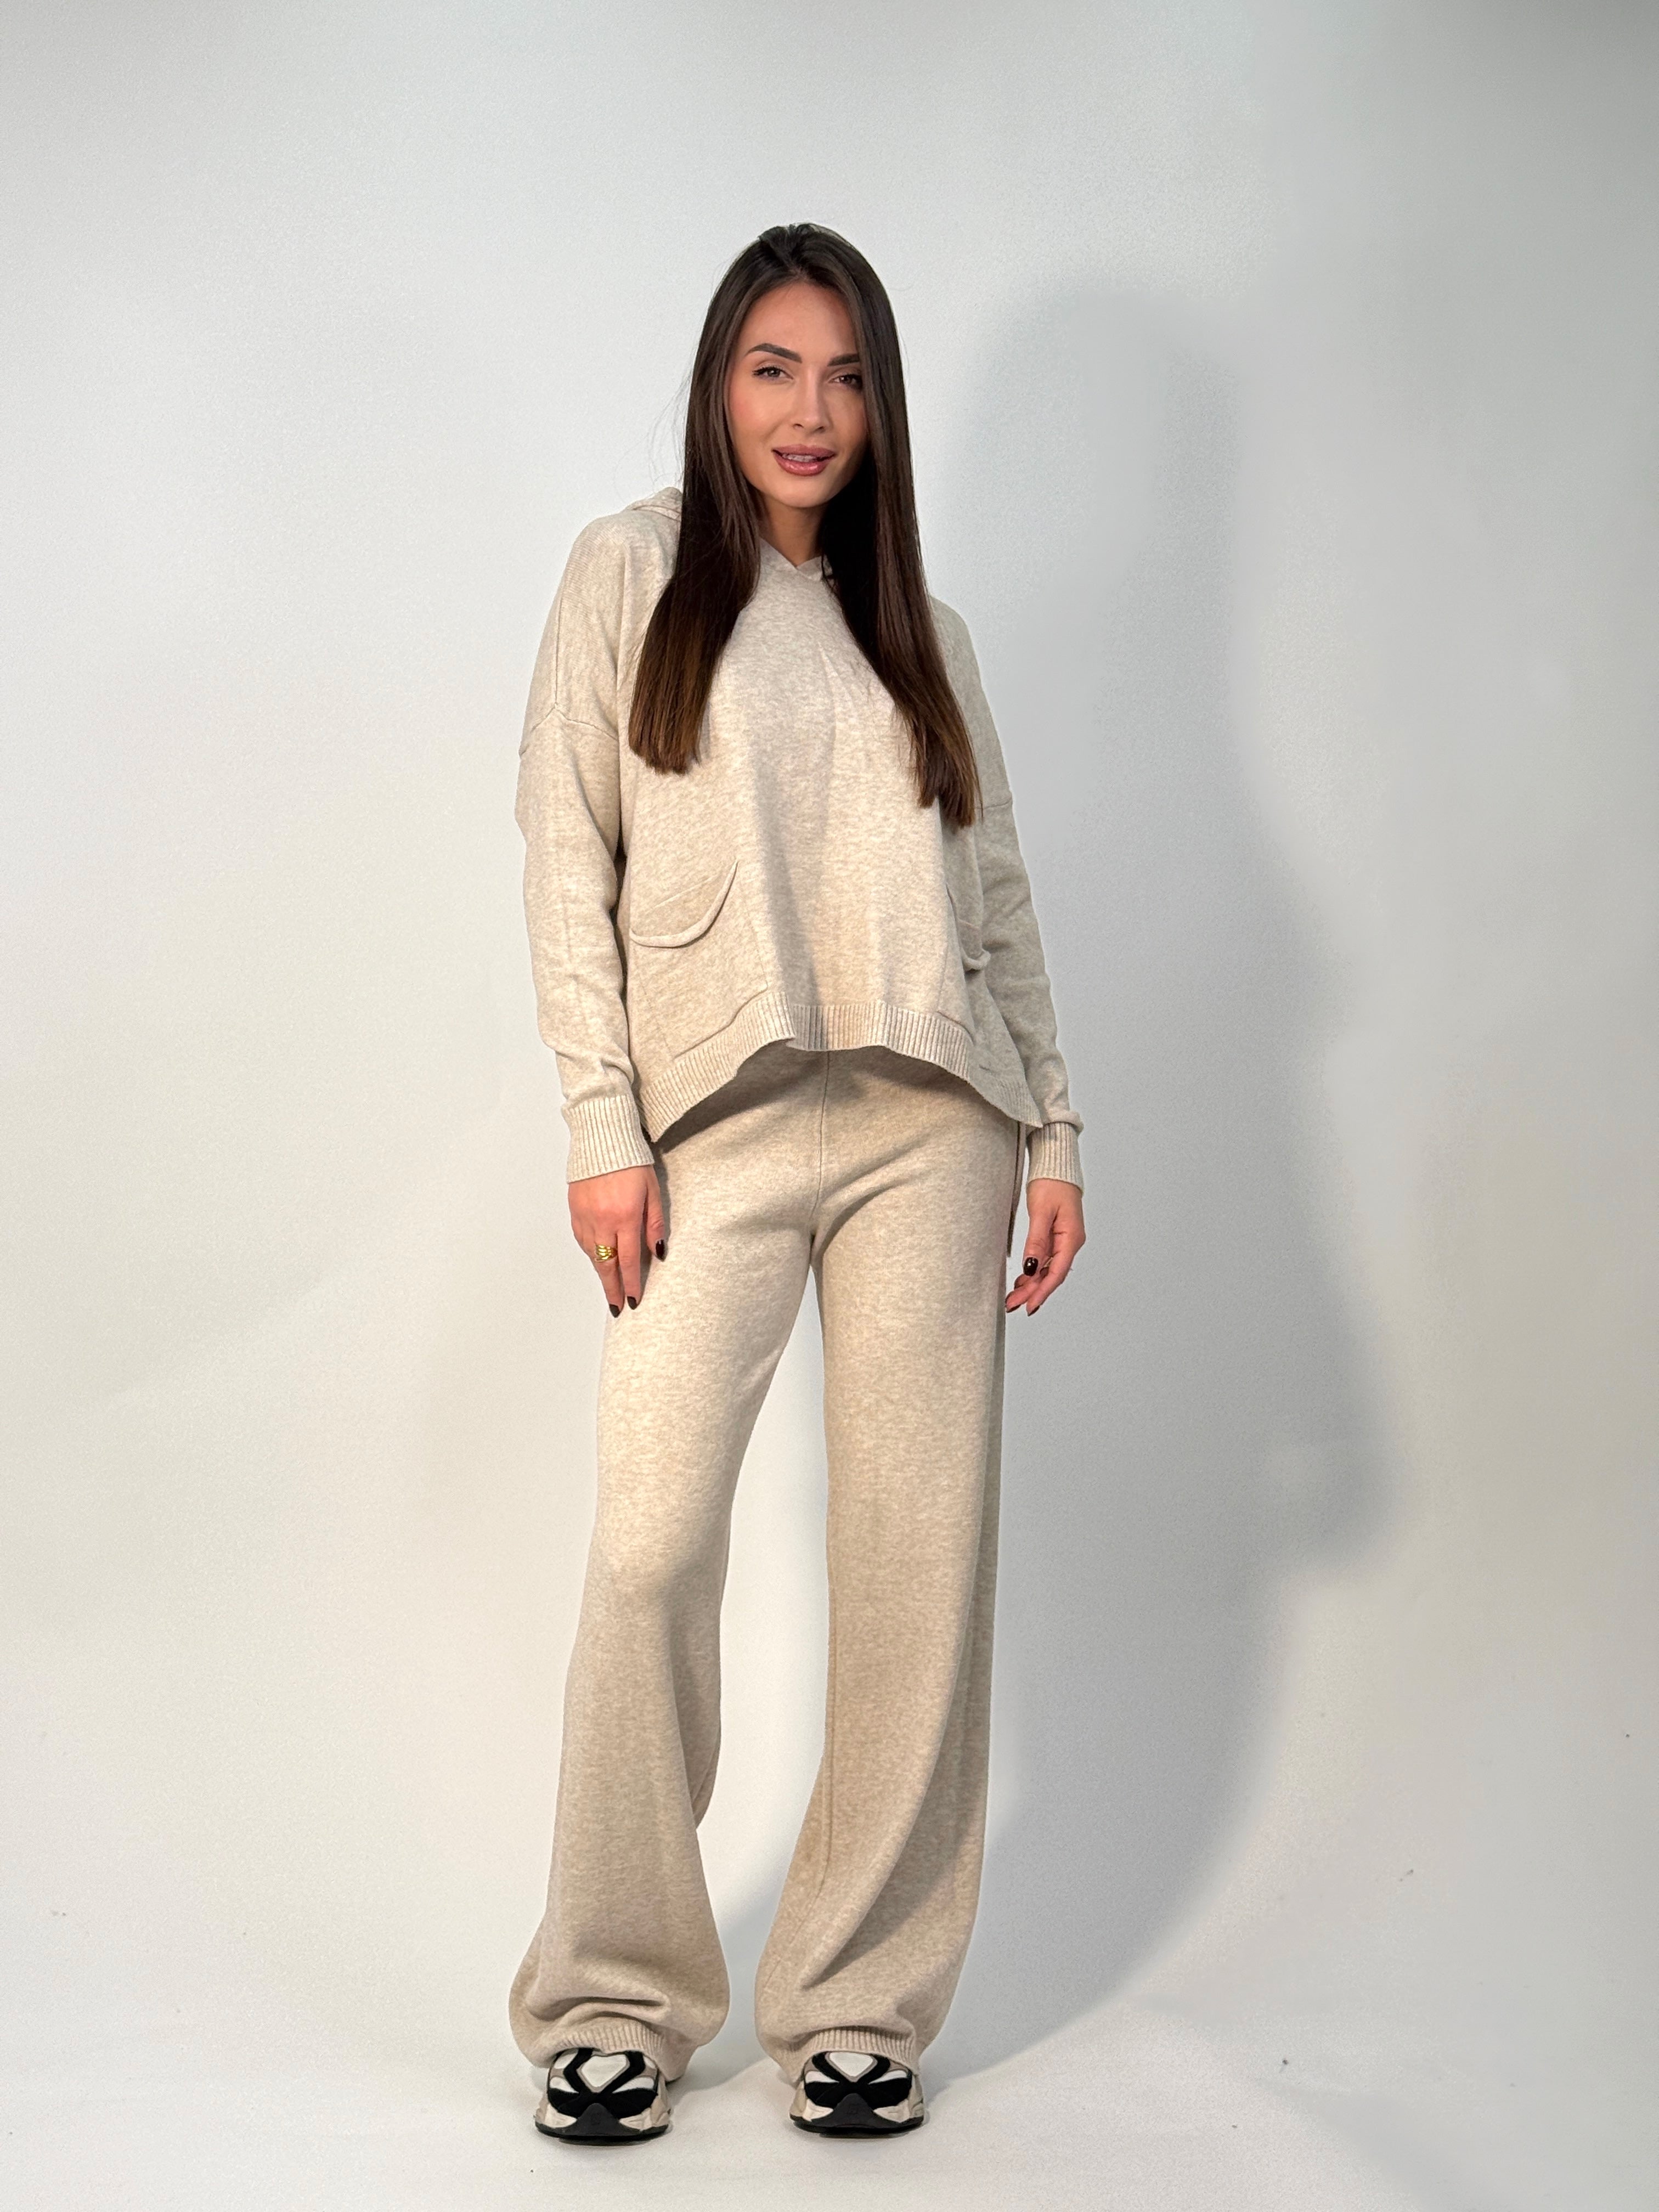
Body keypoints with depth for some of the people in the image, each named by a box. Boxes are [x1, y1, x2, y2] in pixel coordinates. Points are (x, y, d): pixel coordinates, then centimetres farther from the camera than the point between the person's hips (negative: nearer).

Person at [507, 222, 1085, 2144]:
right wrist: (603, 1127, -7)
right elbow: (568, 859, 2)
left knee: (920, 1556, 1)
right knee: (650, 1549, -9)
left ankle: (862, 2004, 12)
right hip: (716, 1122, -3)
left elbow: (999, 900, 16)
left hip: (929, 1121, 3)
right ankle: (618, 2003, 7)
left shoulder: (922, 626, 19)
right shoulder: (632, 572, 9)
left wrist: (1053, 1137, 8)